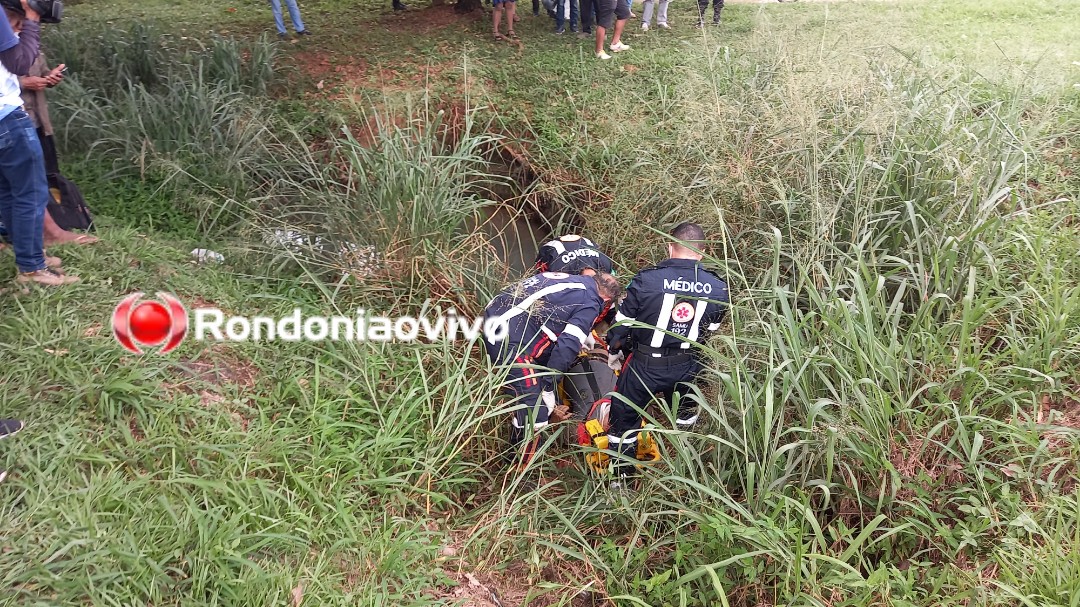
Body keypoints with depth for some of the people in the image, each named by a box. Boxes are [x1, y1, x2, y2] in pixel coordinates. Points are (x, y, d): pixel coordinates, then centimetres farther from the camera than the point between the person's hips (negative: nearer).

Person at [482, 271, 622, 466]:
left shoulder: (568, 278, 20)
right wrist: (548, 386, -4)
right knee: (535, 412, -4)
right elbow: (567, 347, -13)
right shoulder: (590, 304, -3)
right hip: (511, 339, -10)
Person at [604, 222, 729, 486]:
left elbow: (622, 323, -8)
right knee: (685, 412, 29)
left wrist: (613, 354, 10)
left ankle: (620, 475, 25)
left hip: (644, 365, -3)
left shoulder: (646, 280, -17)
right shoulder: (718, 290, -6)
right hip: (687, 367, 3)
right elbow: (710, 331, 6)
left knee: (625, 416, 16)